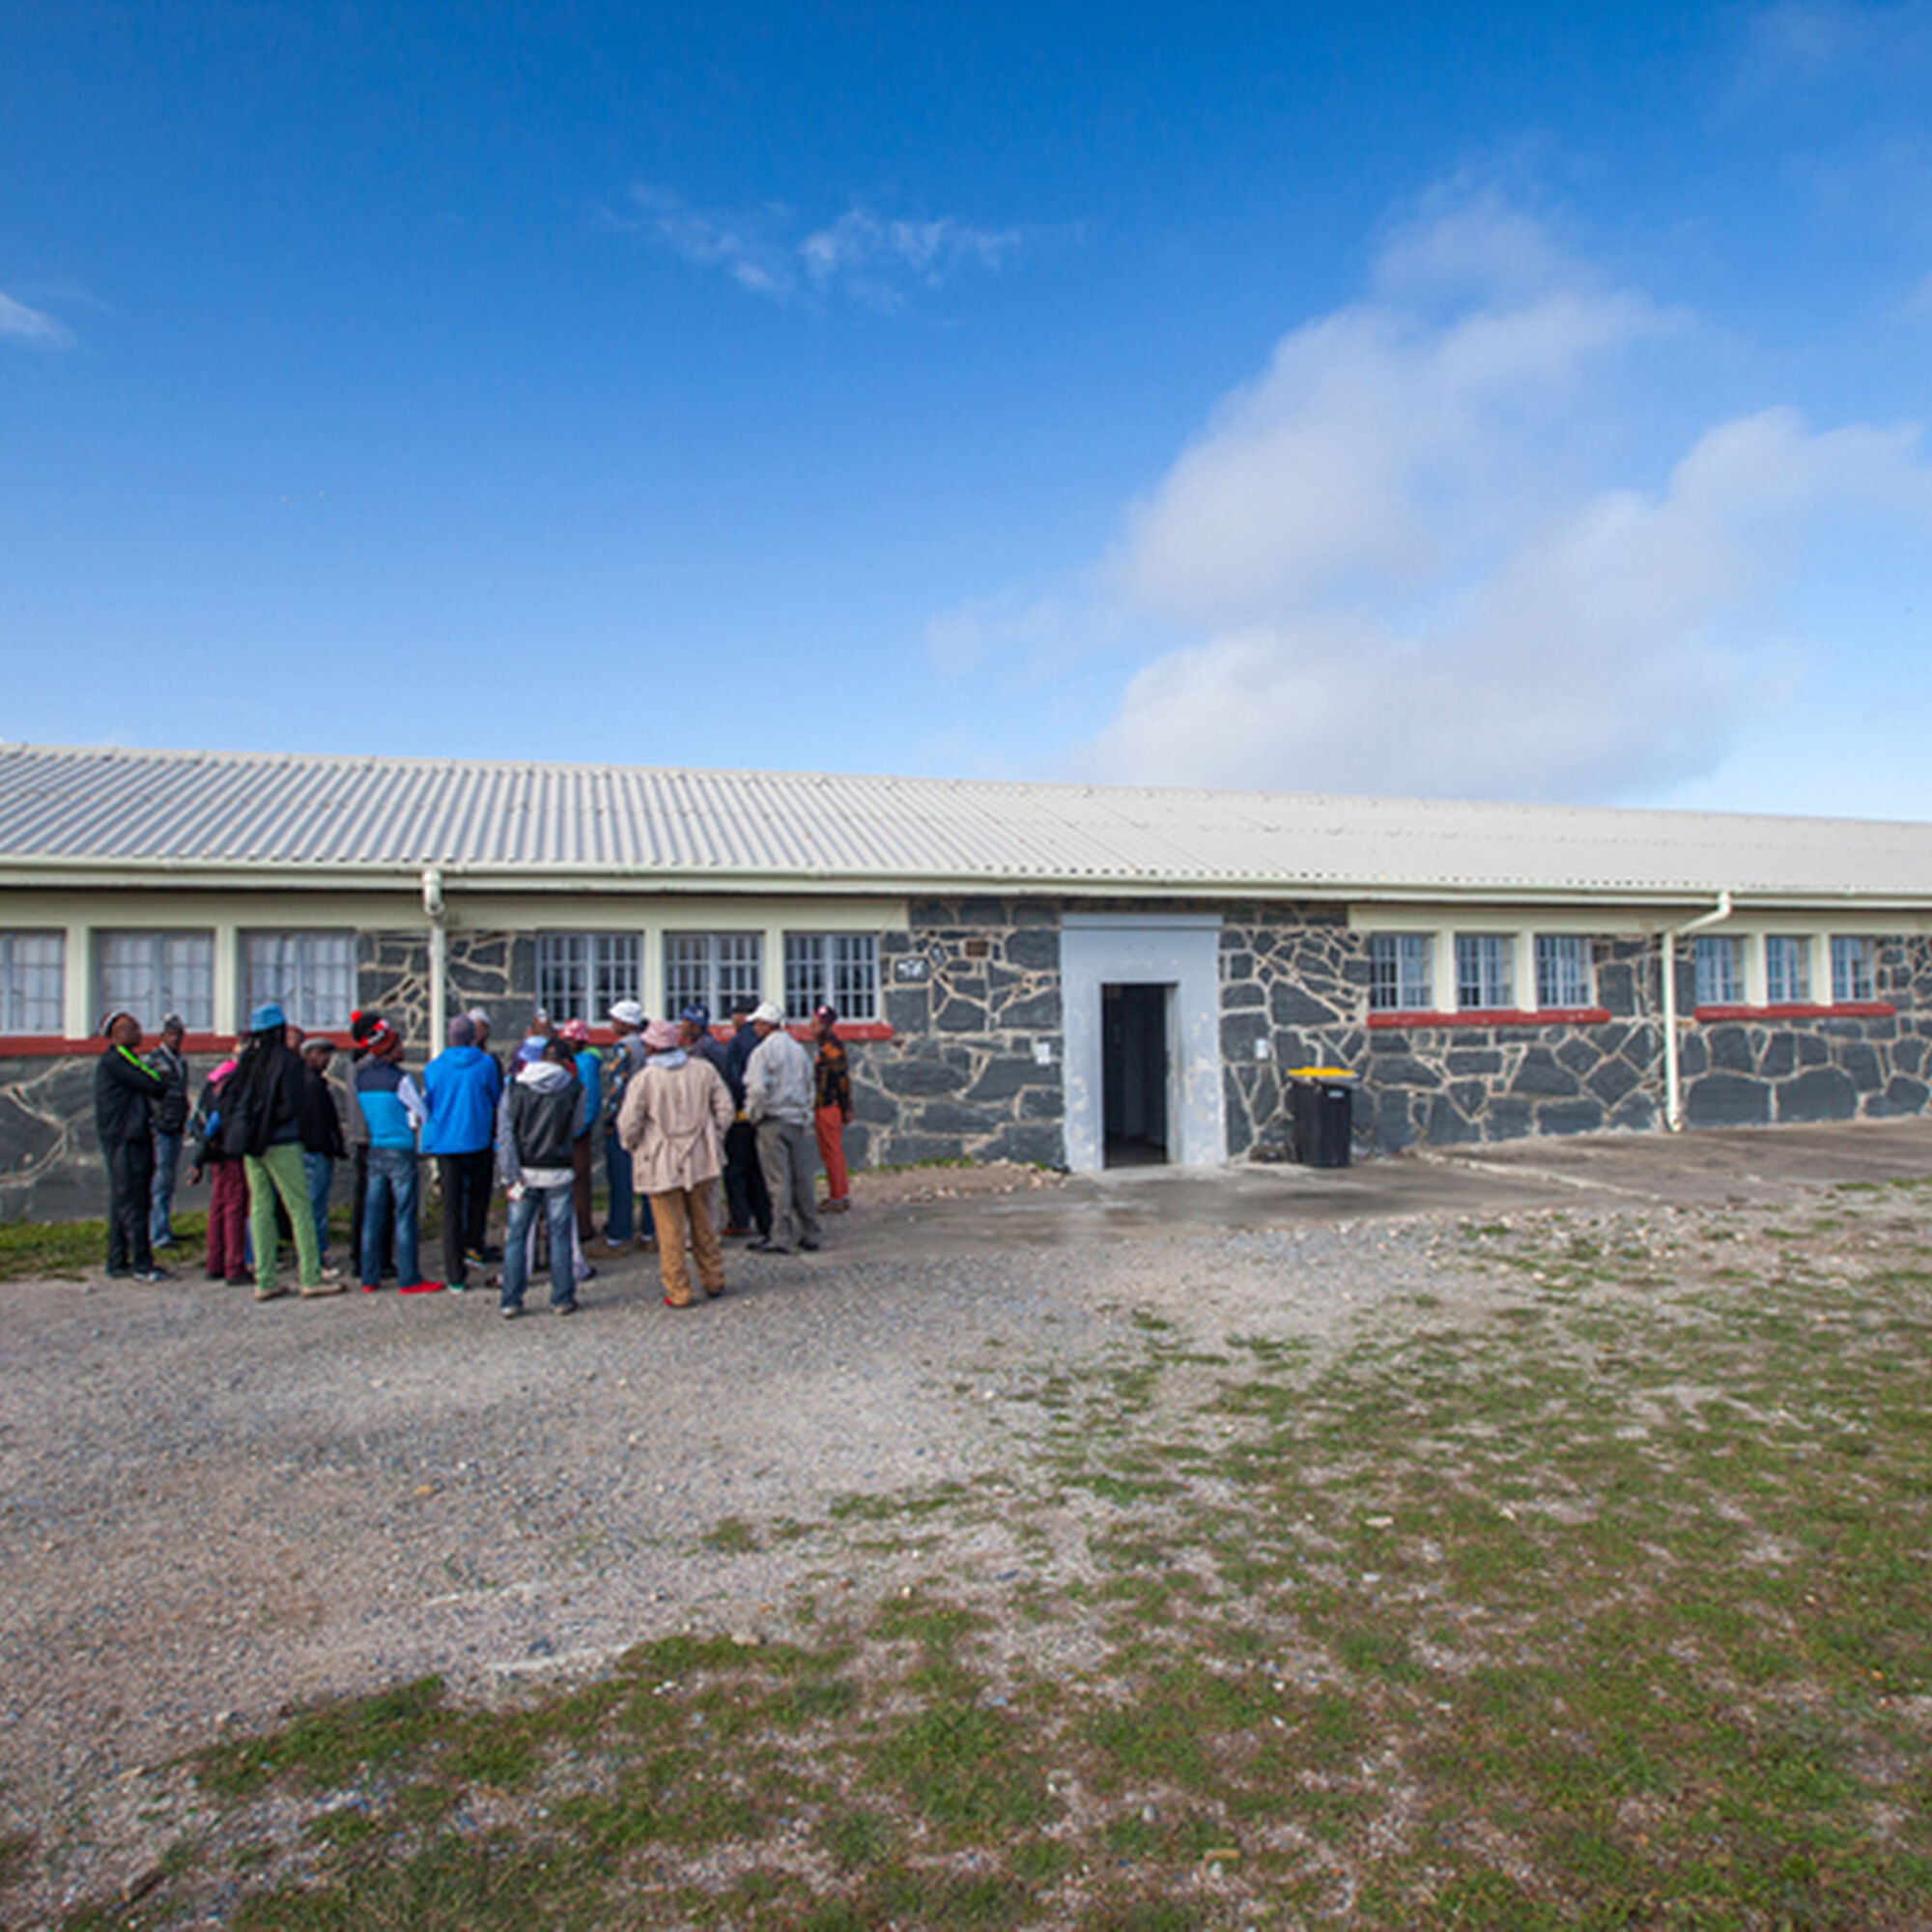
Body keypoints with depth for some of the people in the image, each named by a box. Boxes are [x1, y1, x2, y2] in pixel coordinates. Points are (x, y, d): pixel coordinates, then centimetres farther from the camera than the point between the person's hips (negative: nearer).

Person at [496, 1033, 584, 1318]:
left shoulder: (515, 1087, 1)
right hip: (558, 1174, -1)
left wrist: (510, 1176, -5)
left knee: (516, 1236, 9)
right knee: (560, 1236, 6)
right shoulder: (573, 1089, -4)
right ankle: (562, 1299, 11)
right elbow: (574, 1128, 4)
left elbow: (505, 1134, -4)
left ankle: (510, 1302, 11)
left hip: (524, 1172, 2)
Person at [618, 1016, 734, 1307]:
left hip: (662, 1165, -4)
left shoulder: (644, 1079, -12)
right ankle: (714, 1281, 27)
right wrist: (713, 1140, 12)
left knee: (671, 1231, 5)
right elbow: (724, 1108, 2)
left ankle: (678, 1292, 11)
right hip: (700, 1160, 4)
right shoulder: (703, 1069, 0)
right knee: (703, 1224, 18)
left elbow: (628, 1125, -12)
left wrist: (634, 1148, 7)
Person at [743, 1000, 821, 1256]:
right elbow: (809, 1088, 16)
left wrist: (753, 1115, -3)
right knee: (802, 1179, 9)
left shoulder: (762, 1052, -9)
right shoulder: (799, 1050, 13)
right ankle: (809, 1234, 15)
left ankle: (780, 1237, -3)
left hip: (773, 1121, -6)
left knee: (778, 1181, -4)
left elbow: (757, 1089, -18)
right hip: (798, 1121, 6)